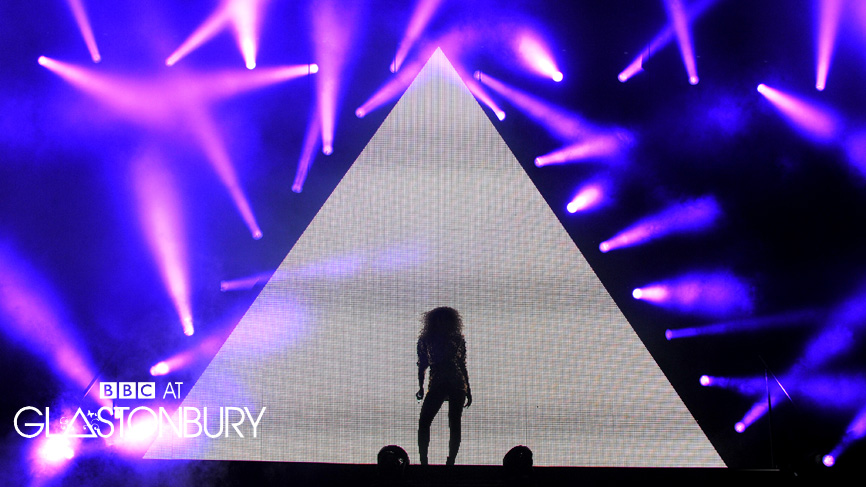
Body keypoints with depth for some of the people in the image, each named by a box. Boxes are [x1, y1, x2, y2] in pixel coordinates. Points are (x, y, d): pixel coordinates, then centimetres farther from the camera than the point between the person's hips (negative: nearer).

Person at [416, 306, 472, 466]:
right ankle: (423, 461, -4)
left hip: (457, 386, 0)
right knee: (423, 423, -11)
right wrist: (421, 387, 2)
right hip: (436, 385, 0)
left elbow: (462, 365, 14)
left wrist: (468, 391, 14)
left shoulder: (457, 339, 8)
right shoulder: (426, 340, 7)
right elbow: (422, 364, 11)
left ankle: (450, 462, 6)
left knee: (455, 425, -2)